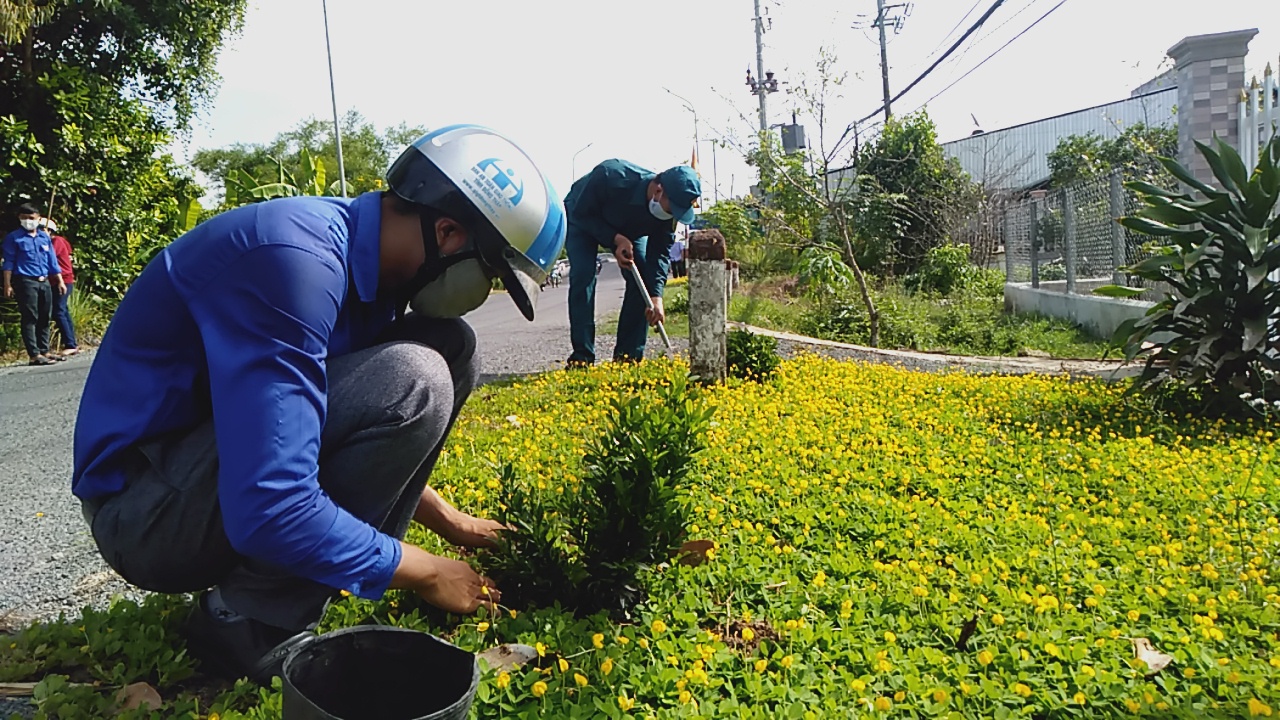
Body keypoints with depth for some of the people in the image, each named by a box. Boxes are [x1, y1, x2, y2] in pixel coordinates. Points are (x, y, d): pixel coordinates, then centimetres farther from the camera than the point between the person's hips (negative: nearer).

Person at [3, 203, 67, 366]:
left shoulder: (45, 237, 14)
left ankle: (44, 351, 18)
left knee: (45, 318, 10)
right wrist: (8, 285, -8)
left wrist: (60, 281, 13)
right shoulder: (14, 238, 0)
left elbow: (52, 261, 17)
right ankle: (34, 355, -8)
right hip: (26, 282, -5)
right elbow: (9, 262, -2)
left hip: (45, 282, 5)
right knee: (30, 318, -7)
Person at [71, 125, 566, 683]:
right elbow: (267, 510, -33)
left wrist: (452, 523, 11)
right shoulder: (295, 257, -28)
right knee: (409, 385, -27)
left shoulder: (363, 260, 0)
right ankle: (251, 625, -11)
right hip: (147, 507, -8)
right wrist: (428, 574, -19)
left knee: (449, 347, 0)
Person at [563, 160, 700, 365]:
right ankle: (582, 356, -17)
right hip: (582, 220, -4)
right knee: (583, 275, -22)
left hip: (629, 229, 4)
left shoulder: (669, 206, -28)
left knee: (643, 279, -12)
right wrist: (616, 239, -38)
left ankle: (628, 355, -5)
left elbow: (660, 252, -21)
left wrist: (656, 296, -33)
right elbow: (581, 213, -28)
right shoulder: (610, 176, -43)